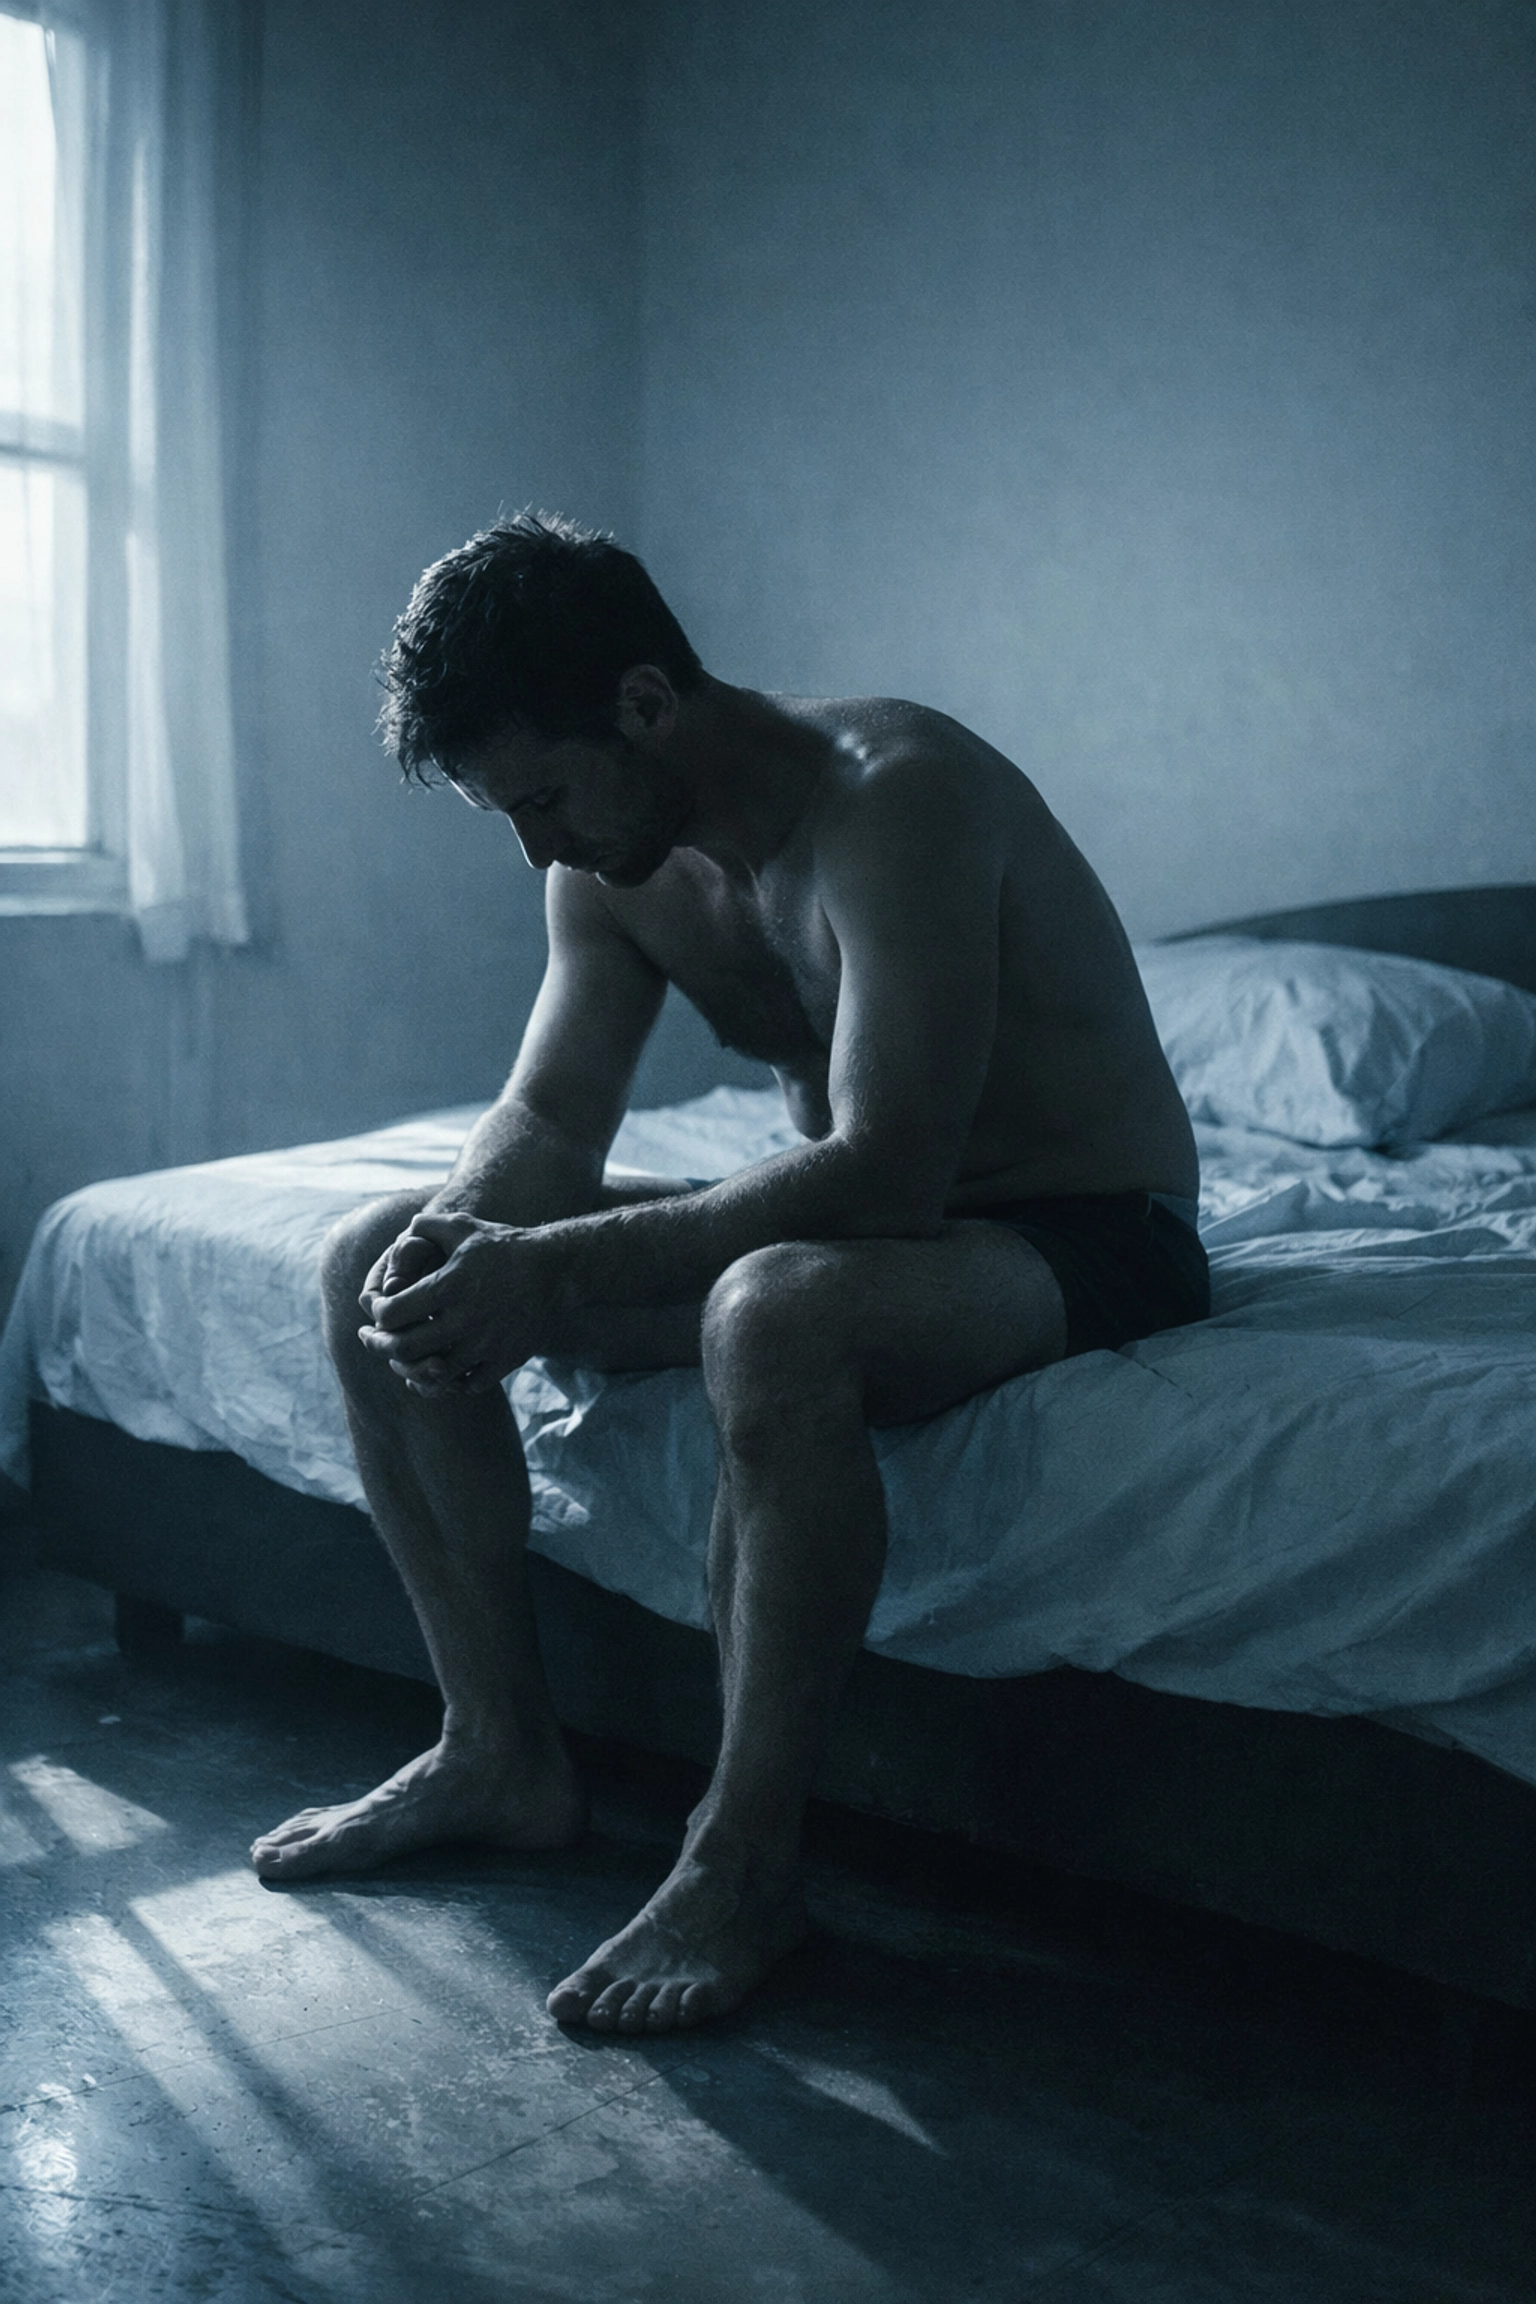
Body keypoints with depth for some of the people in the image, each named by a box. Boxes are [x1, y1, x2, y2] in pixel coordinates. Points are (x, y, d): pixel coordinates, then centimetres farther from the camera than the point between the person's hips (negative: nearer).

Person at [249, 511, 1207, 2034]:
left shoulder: (892, 797, -27)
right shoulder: (613, 863, -1)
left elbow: (884, 1173, -35)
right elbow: (548, 1120, 2)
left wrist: (558, 1271, -37)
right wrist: (459, 1232, -21)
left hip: (1086, 1236, -8)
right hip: (852, 1219, 8)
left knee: (776, 1317, -42)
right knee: (378, 1265, -1)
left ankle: (745, 1864, -23)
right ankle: (497, 1750, 7)